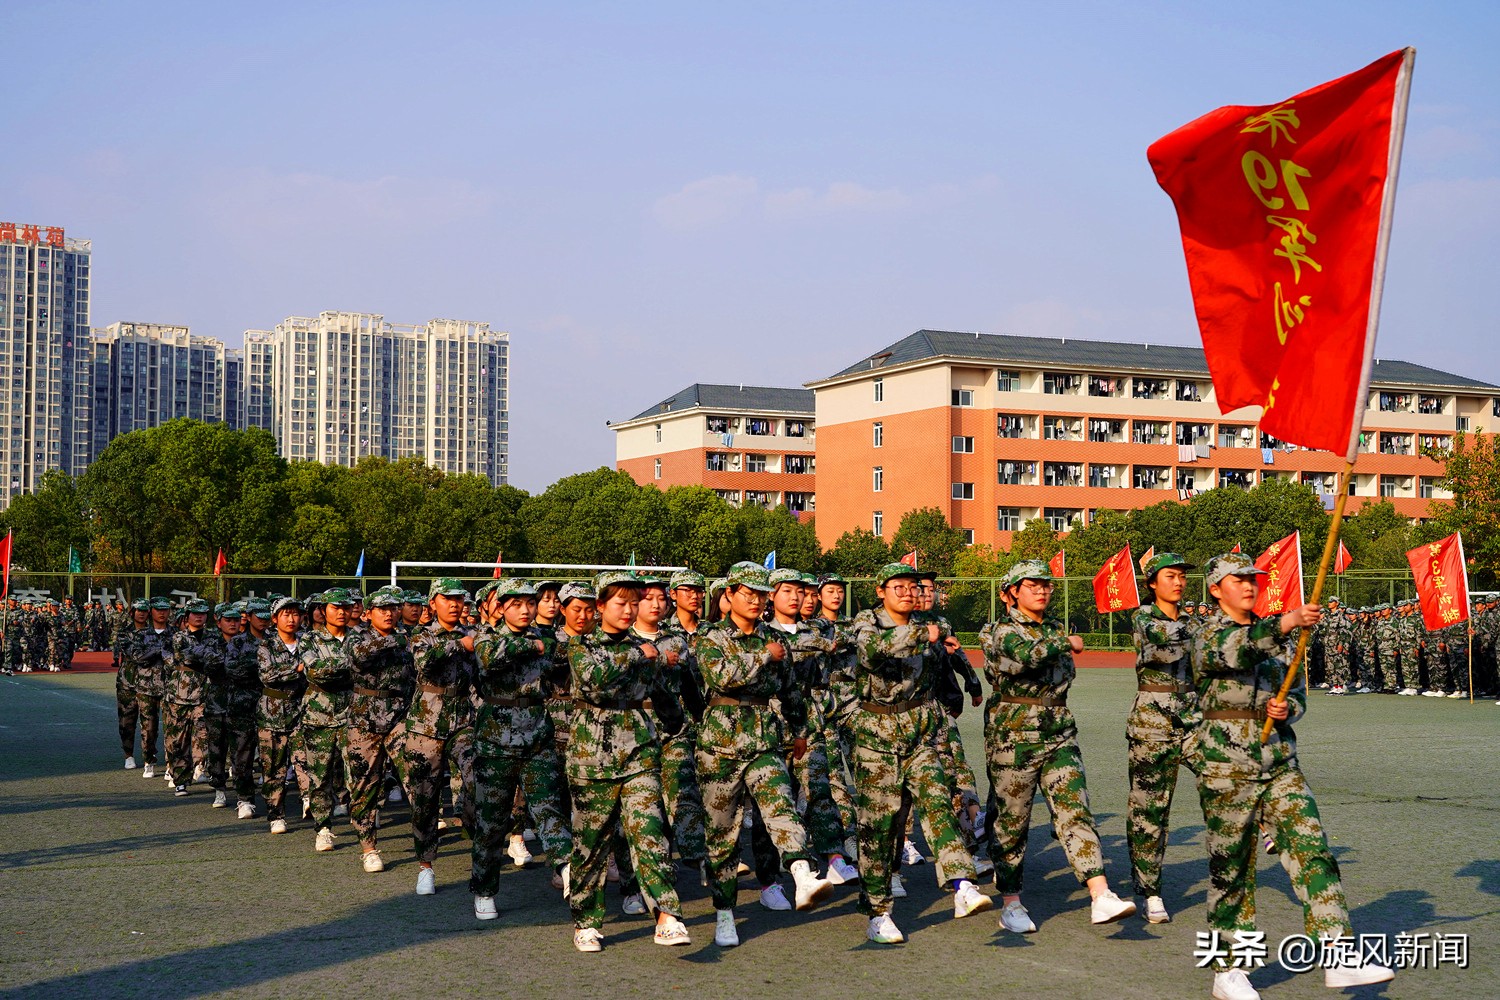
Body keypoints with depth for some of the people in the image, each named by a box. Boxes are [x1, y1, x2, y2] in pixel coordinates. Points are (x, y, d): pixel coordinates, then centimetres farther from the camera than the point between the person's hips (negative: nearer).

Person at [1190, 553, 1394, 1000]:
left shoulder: (1275, 634, 14)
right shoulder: (1208, 636, -5)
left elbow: (1298, 692, 18)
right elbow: (1234, 650, -29)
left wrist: (1287, 708, -6)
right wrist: (1285, 624, -43)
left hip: (1280, 762, 5)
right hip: (1227, 765, -5)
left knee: (1312, 849, -7)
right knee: (1231, 867, 2)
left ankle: (1338, 960, -8)